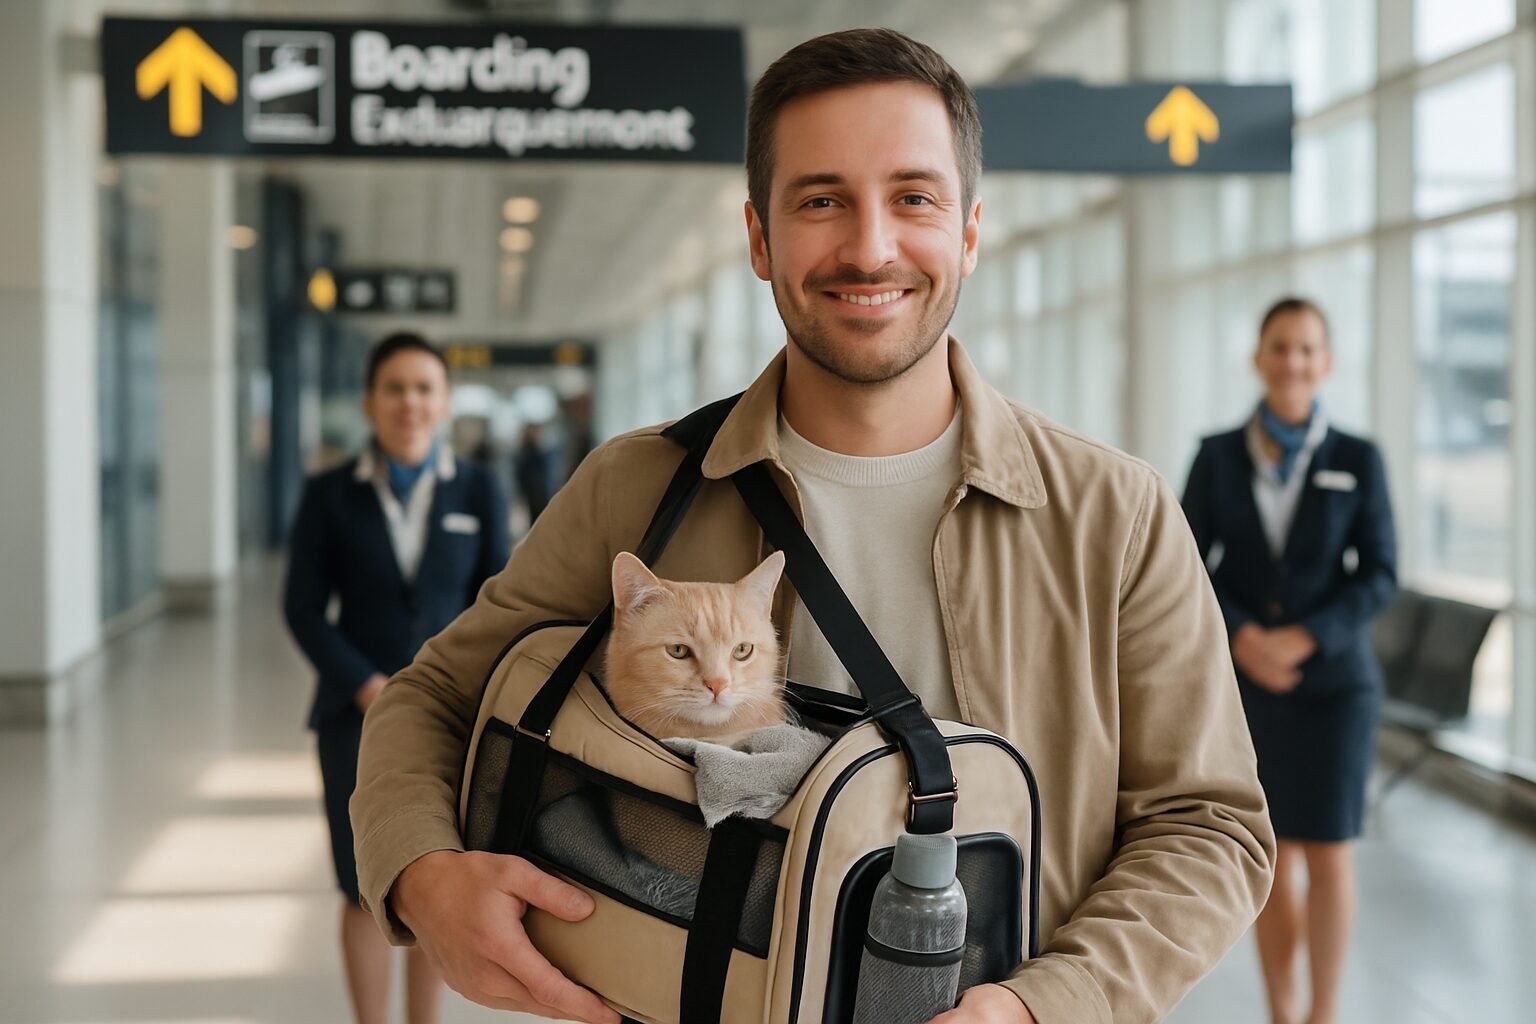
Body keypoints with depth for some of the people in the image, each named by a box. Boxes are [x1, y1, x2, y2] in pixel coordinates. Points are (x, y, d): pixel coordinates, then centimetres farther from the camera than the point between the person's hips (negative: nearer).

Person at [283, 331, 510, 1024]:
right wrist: (369, 689, -13)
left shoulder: (479, 492, 0)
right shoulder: (330, 495, -2)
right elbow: (303, 608, -2)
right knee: (367, 890, 4)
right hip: (356, 715, -1)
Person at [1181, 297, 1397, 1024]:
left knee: (1327, 851, 1)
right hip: (1242, 678, 1)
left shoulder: (1358, 461, 0)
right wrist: (1242, 636, -15)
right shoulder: (1218, 457, 3)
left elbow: (1379, 574, -2)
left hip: (1332, 680, -1)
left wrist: (1305, 638, -15)